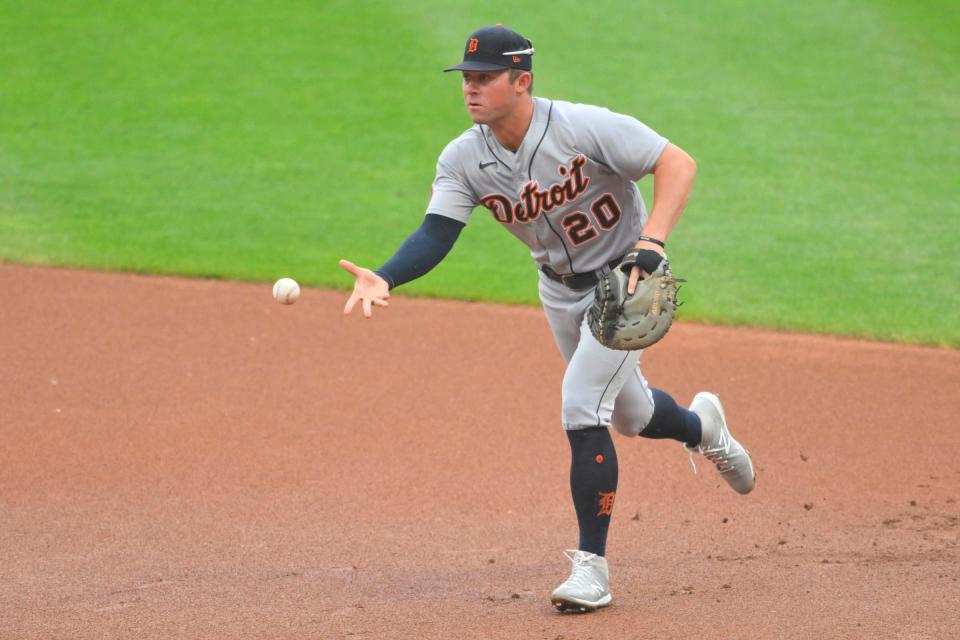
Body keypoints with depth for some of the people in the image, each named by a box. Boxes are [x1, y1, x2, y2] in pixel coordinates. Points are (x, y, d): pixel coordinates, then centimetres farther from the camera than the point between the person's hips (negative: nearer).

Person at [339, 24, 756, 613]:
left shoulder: (583, 127, -28)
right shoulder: (463, 159, -14)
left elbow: (678, 163, -28)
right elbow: (436, 234, -23)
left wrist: (651, 244, -41)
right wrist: (384, 278, -43)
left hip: (627, 281, -6)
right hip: (560, 290, 6)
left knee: (581, 408, -19)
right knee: (629, 415, 21)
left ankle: (591, 567, -10)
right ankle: (700, 425, 57)